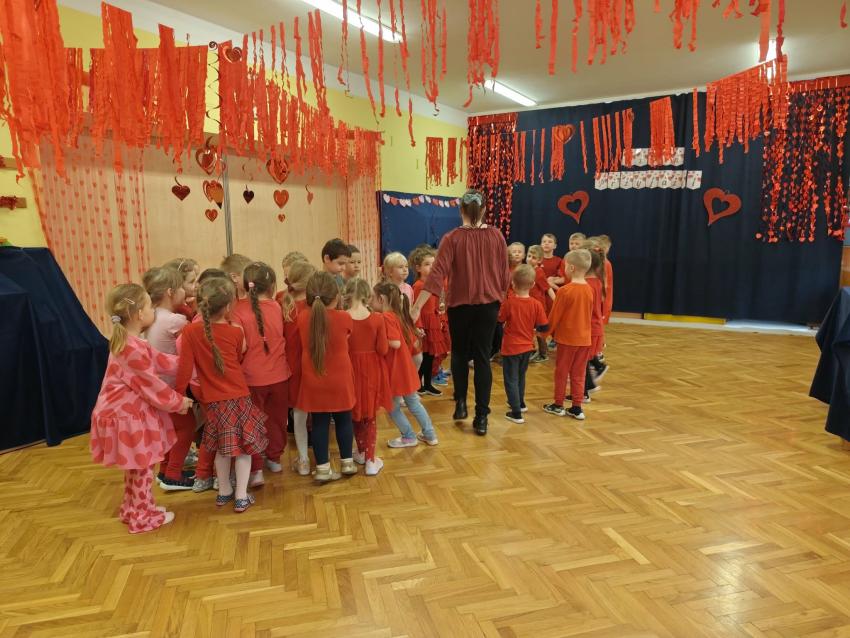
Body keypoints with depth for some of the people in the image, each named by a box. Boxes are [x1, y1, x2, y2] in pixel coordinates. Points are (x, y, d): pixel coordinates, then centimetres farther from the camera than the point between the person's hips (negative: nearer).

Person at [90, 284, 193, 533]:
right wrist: (179, 402, -8)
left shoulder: (129, 342, 6)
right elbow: (152, 385, -21)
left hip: (129, 412, 10)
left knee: (136, 467, 23)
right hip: (129, 416, -10)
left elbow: (161, 361, 10)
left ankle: (133, 509, 38)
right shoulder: (133, 349, -27)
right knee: (142, 468, 6)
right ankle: (143, 517, 21)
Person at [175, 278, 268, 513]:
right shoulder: (236, 331, -6)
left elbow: (185, 367, -9)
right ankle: (241, 496, 12)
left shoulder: (190, 331, -9)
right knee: (244, 446, 10)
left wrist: (178, 393, 2)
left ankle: (224, 491, 32)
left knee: (222, 447, 19)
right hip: (239, 395, -1)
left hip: (213, 399, 2)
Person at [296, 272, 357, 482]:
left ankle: (322, 468, 13)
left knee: (319, 423, 8)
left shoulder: (303, 318, -7)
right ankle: (347, 462, 25)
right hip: (339, 379, -1)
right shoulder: (344, 318, -13)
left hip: (313, 381, 2)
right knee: (343, 420, 14)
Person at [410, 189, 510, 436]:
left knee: (459, 354, 20)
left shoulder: (452, 238, -9)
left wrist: (417, 306, -20)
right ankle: (481, 417, 6)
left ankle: (460, 403, 16)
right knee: (482, 357, 6)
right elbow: (504, 274, 5)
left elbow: (438, 274, -18)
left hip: (460, 305, -1)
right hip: (488, 304, 2)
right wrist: (500, 298, 22)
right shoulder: (496, 236, -1)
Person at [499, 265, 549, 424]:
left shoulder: (509, 302, -17)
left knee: (511, 379, 3)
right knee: (520, 376, 24)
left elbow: (500, 321, -7)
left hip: (511, 347, -4)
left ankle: (516, 413, -2)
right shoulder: (536, 304, -11)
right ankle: (520, 403, 42)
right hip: (527, 347, 4)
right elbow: (544, 327, -7)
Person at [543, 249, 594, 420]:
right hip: (584, 338, 5)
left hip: (567, 338, -5)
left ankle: (558, 405, 20)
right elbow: (589, 314, 11)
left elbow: (554, 316, -10)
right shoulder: (589, 290, 1)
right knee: (578, 374, 12)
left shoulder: (565, 291, -17)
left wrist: (546, 332, 4)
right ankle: (577, 408, 16)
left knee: (561, 372, 9)